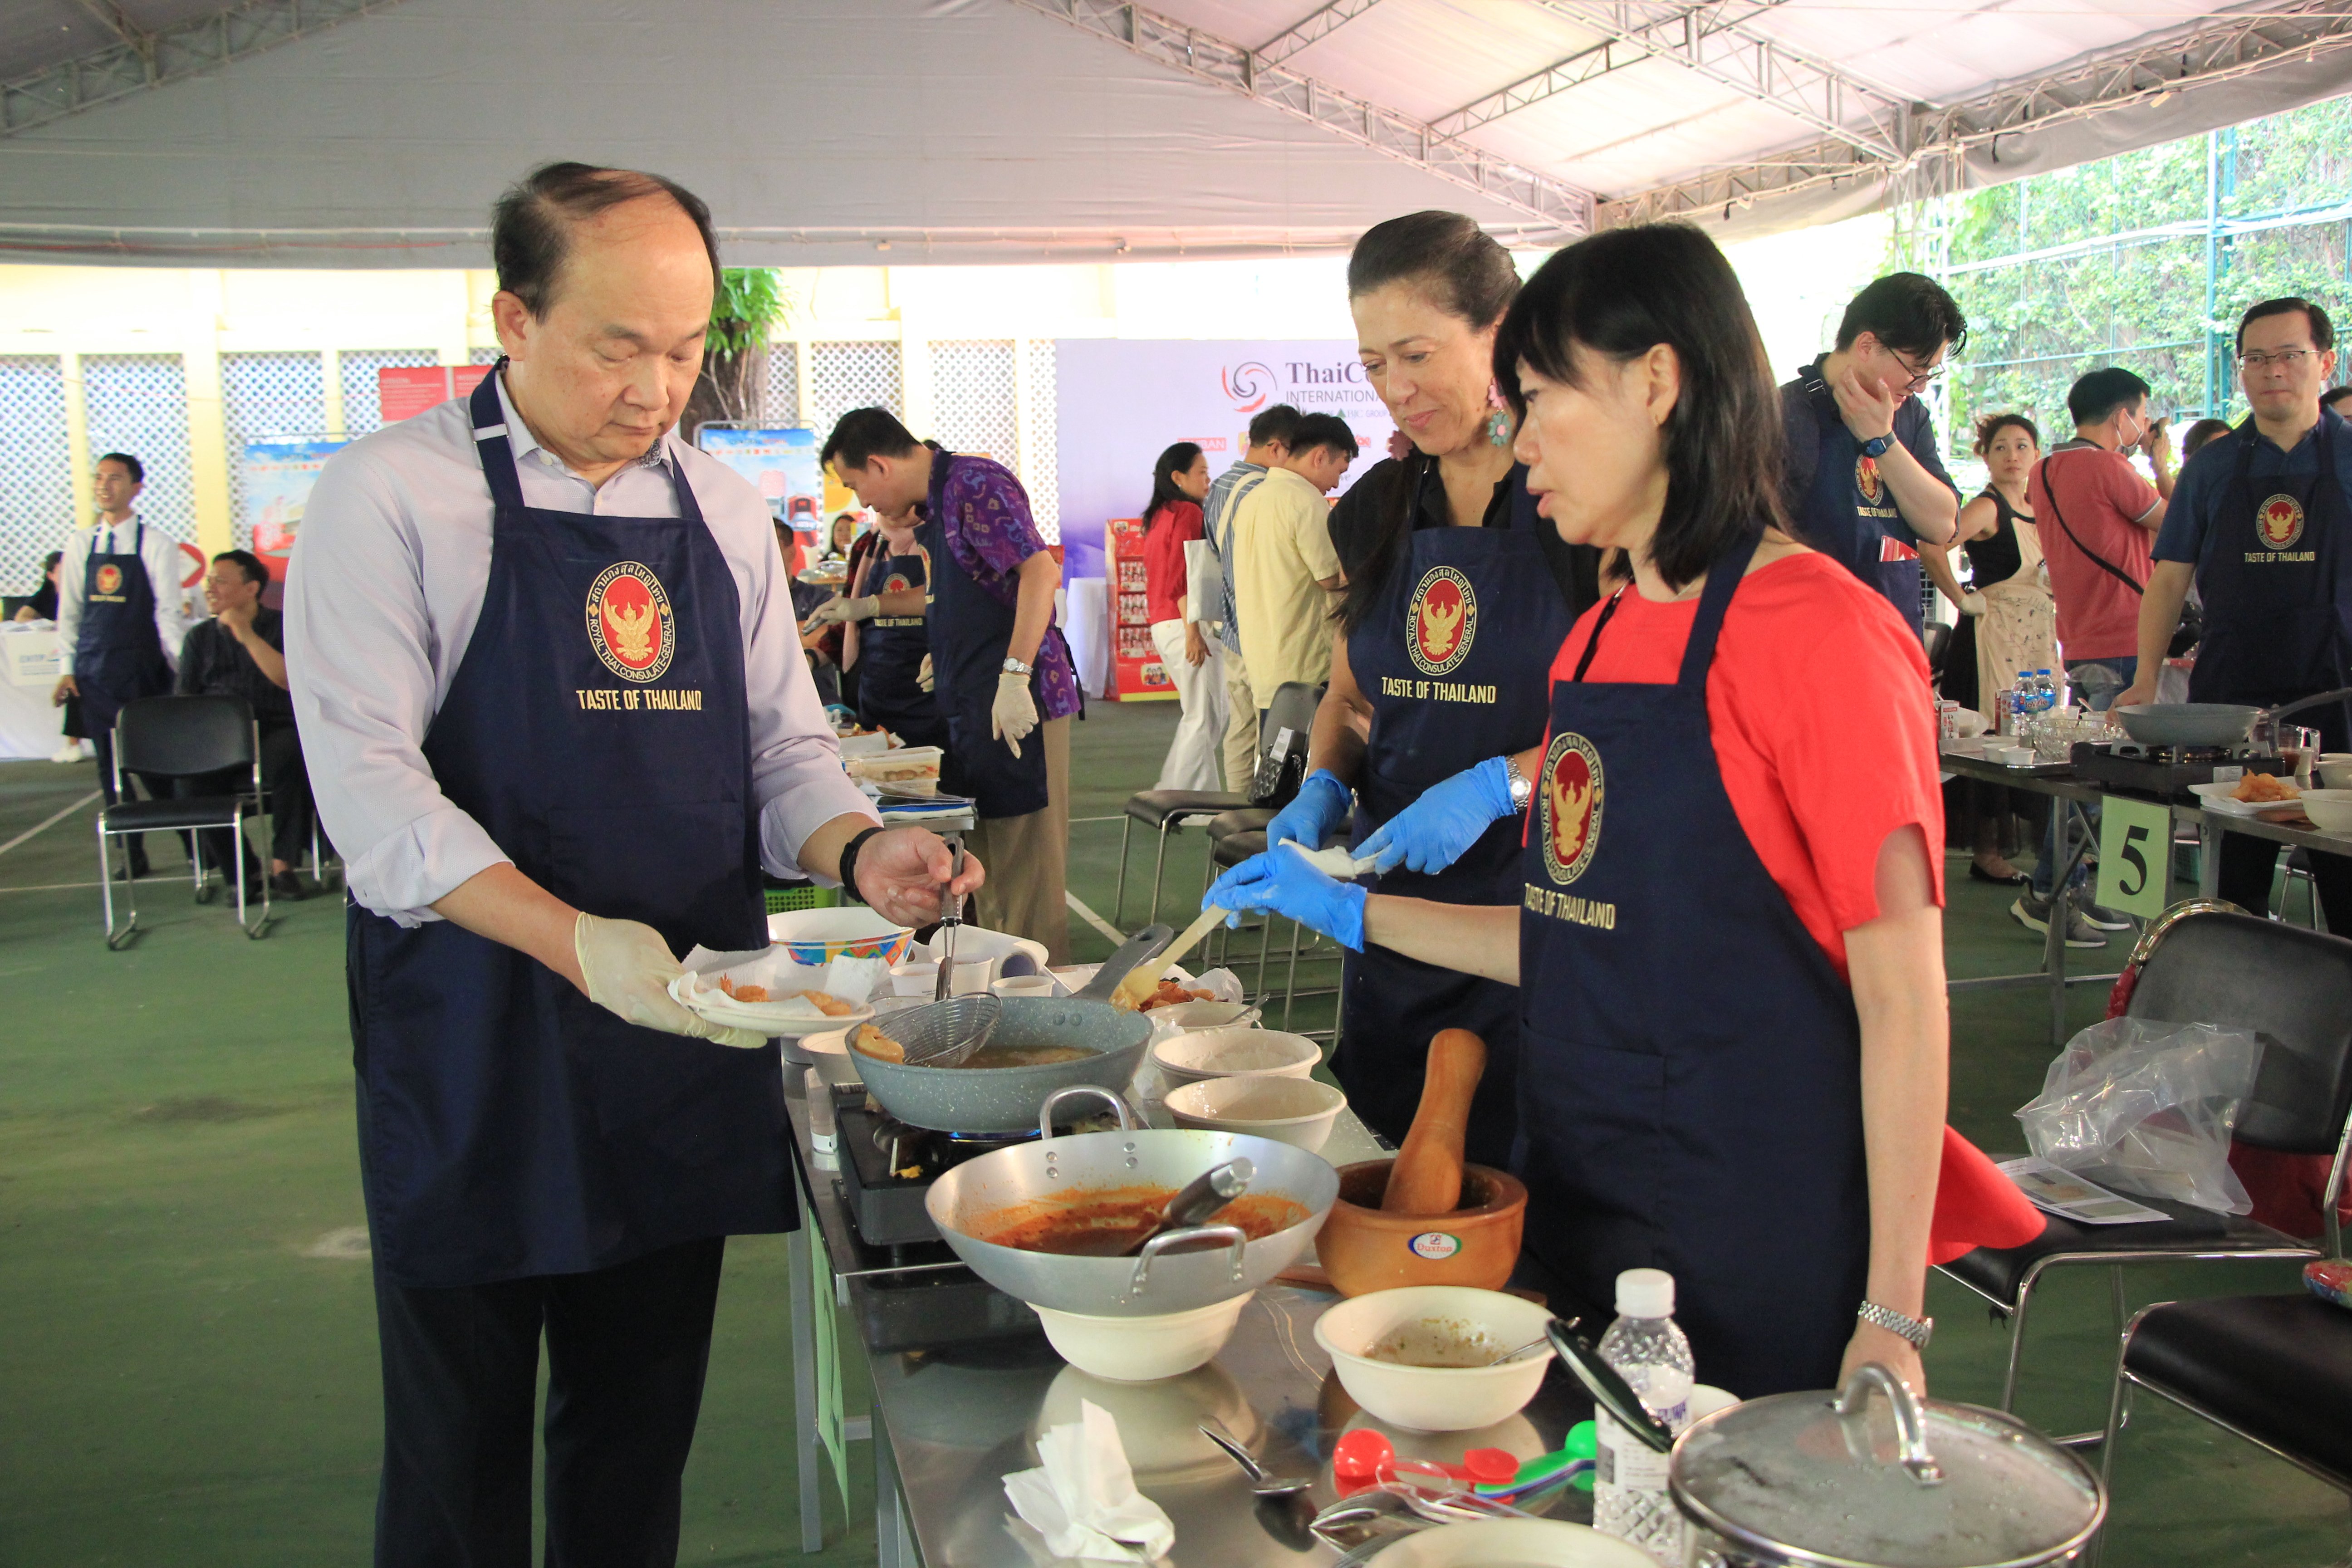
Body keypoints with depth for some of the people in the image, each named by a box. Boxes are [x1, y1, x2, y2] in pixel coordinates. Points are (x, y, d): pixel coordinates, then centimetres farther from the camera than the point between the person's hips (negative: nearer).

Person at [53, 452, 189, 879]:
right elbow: (69, 612, 10)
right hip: (95, 674, 4)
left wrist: (182, 668, -10)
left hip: (144, 671, -4)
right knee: (110, 765, 8)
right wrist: (67, 668, 4)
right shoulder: (80, 545, 7)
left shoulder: (156, 544, -4)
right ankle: (132, 854, 17)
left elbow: (168, 611, -6)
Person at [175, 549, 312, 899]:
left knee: (289, 754, -37)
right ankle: (242, 870, -16)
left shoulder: (283, 627, 8)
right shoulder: (200, 637, 18)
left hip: (274, 730, -2)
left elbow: (292, 680, -10)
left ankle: (283, 866, -26)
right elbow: (183, 702, 12)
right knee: (189, 773, -30)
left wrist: (248, 636, -14)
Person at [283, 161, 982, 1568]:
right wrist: (573, 940, -27)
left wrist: (860, 851, -9)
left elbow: (783, 748, 13)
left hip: (686, 1036, 4)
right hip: (475, 1043, -4)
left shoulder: (727, 512, 9)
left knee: (640, 1436, 15)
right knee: (462, 1446, 9)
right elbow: (369, 780, -14)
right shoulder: (391, 496, -6)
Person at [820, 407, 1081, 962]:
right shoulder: (937, 502, 19)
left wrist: (1015, 675, -28)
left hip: (1018, 707, -10)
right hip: (974, 709, 10)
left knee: (1025, 871, -7)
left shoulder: (975, 484, -11)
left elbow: (1041, 570, -23)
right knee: (986, 869, 12)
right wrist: (872, 606, 37)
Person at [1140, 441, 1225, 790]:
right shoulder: (1188, 513, -10)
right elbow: (1184, 578, -18)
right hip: (1184, 623, -10)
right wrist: (1193, 631, -20)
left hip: (1162, 624, 10)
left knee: (1200, 715, 16)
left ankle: (1170, 791, 16)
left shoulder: (1158, 516, 18)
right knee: (1204, 719, -5)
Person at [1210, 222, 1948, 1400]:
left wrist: (1892, 1315, -16)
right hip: (1579, 1211, 8)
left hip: (1763, 1252, -7)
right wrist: (1350, 912, 15)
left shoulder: (1821, 631, -14)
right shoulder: (1597, 640, 10)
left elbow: (1904, 998, -15)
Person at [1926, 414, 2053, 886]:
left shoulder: (2034, 513, 14)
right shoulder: (1987, 509, -11)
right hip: (1991, 634, -8)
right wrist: (1964, 600, -19)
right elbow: (1932, 547, -28)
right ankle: (1985, 852, 2)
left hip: (2035, 638, 8)